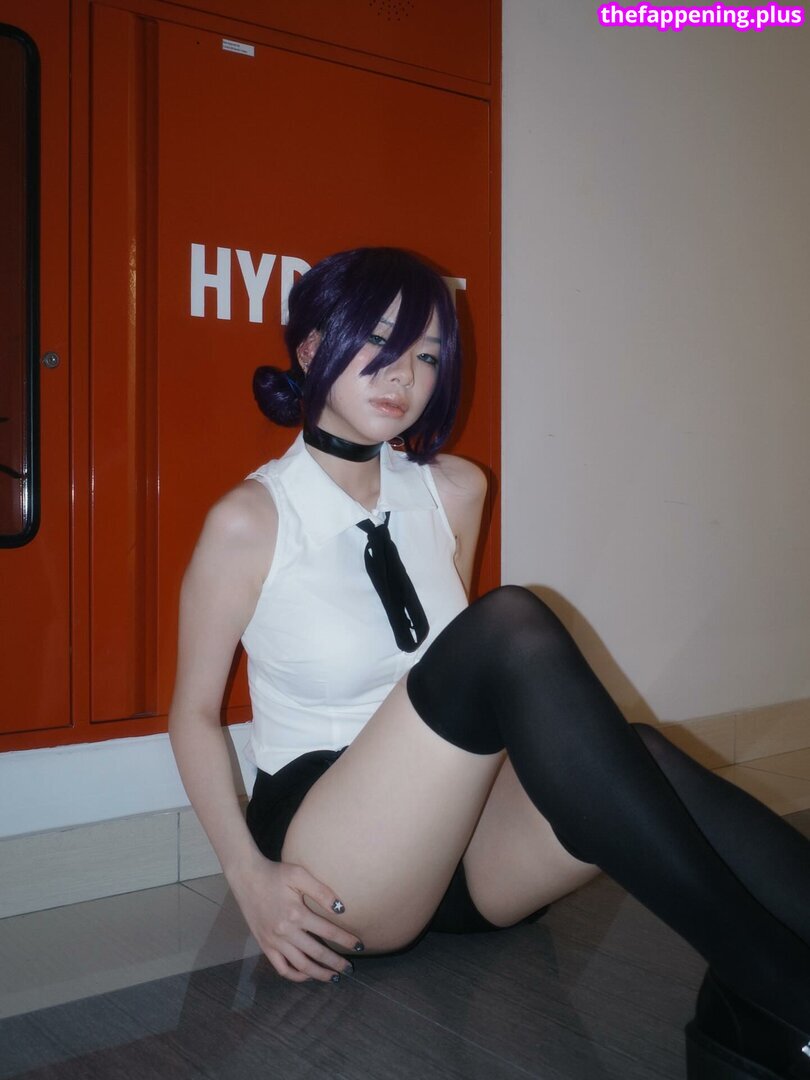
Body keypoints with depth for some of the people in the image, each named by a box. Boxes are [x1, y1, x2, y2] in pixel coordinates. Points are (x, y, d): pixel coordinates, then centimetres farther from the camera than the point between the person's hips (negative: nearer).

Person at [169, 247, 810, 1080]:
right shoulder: (249, 520, -7)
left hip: (461, 835, 5)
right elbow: (194, 711, -1)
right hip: (332, 856, -5)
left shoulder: (455, 491, 7)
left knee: (633, 764, -30)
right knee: (512, 626, -32)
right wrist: (248, 874, -11)